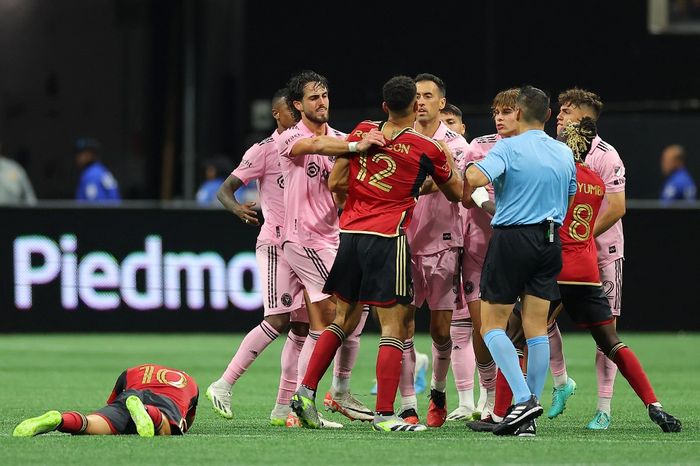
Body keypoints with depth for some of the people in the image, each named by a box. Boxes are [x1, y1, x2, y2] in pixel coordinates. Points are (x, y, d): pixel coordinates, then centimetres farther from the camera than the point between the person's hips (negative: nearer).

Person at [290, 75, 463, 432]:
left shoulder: (363, 132, 7)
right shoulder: (428, 149, -2)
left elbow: (335, 182, 9)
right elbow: (456, 194, 13)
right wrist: (450, 161, 30)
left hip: (350, 233, 5)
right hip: (387, 238, -5)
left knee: (344, 319, 18)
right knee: (394, 327, -3)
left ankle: (306, 391, 12)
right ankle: (384, 414, -9)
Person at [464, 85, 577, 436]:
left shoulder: (508, 148, -10)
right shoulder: (564, 154, 9)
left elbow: (476, 179, -25)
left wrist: (470, 167, -3)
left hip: (512, 238, -6)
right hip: (550, 242, 6)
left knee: (492, 325, 1)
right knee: (537, 327, 6)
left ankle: (523, 400, -14)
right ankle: (530, 413, 5)